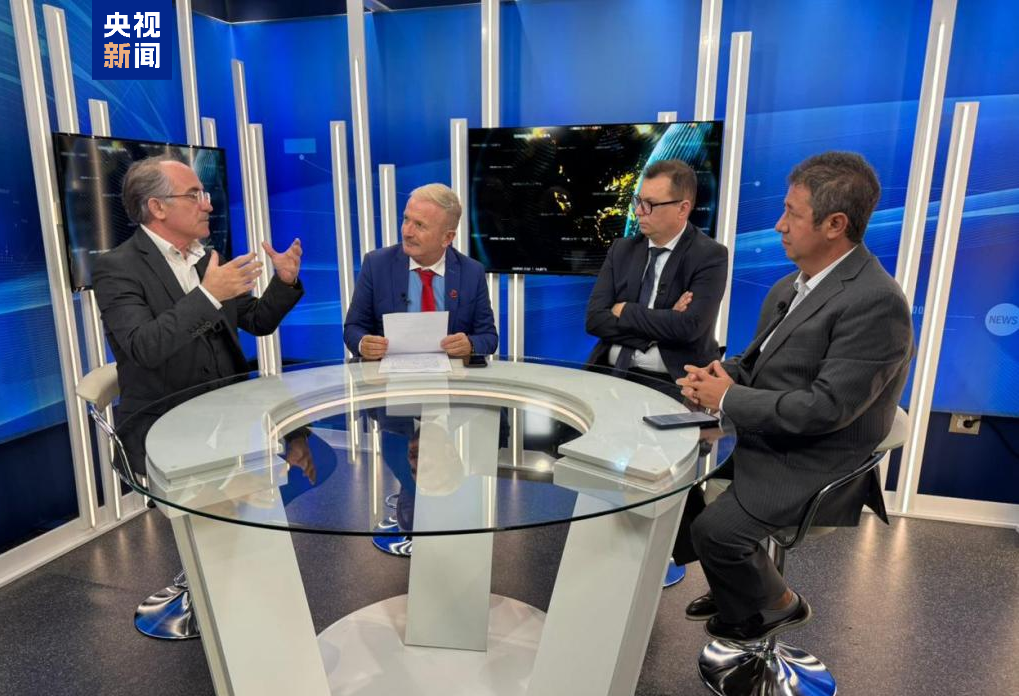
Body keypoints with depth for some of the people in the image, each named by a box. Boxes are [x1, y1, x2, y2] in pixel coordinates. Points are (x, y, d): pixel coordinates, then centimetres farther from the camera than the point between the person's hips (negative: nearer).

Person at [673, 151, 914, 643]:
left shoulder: (875, 302, -22)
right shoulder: (793, 284, 5)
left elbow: (827, 408, -26)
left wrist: (729, 398, -18)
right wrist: (718, 375, -7)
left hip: (815, 464, -9)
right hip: (763, 440, 9)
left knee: (716, 529, -21)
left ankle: (776, 606, 14)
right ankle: (733, 584, 26)